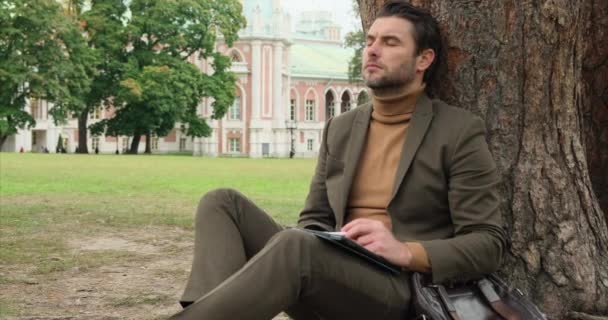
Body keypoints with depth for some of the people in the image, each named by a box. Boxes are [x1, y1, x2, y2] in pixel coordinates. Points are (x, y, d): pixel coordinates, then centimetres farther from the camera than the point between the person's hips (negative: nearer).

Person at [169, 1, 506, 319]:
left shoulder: (460, 132, 1)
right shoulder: (340, 128, 18)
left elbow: (488, 244, -3)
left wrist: (405, 251, -20)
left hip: (400, 291, -6)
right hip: (330, 277, 6)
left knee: (296, 247, -36)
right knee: (223, 203, -11)